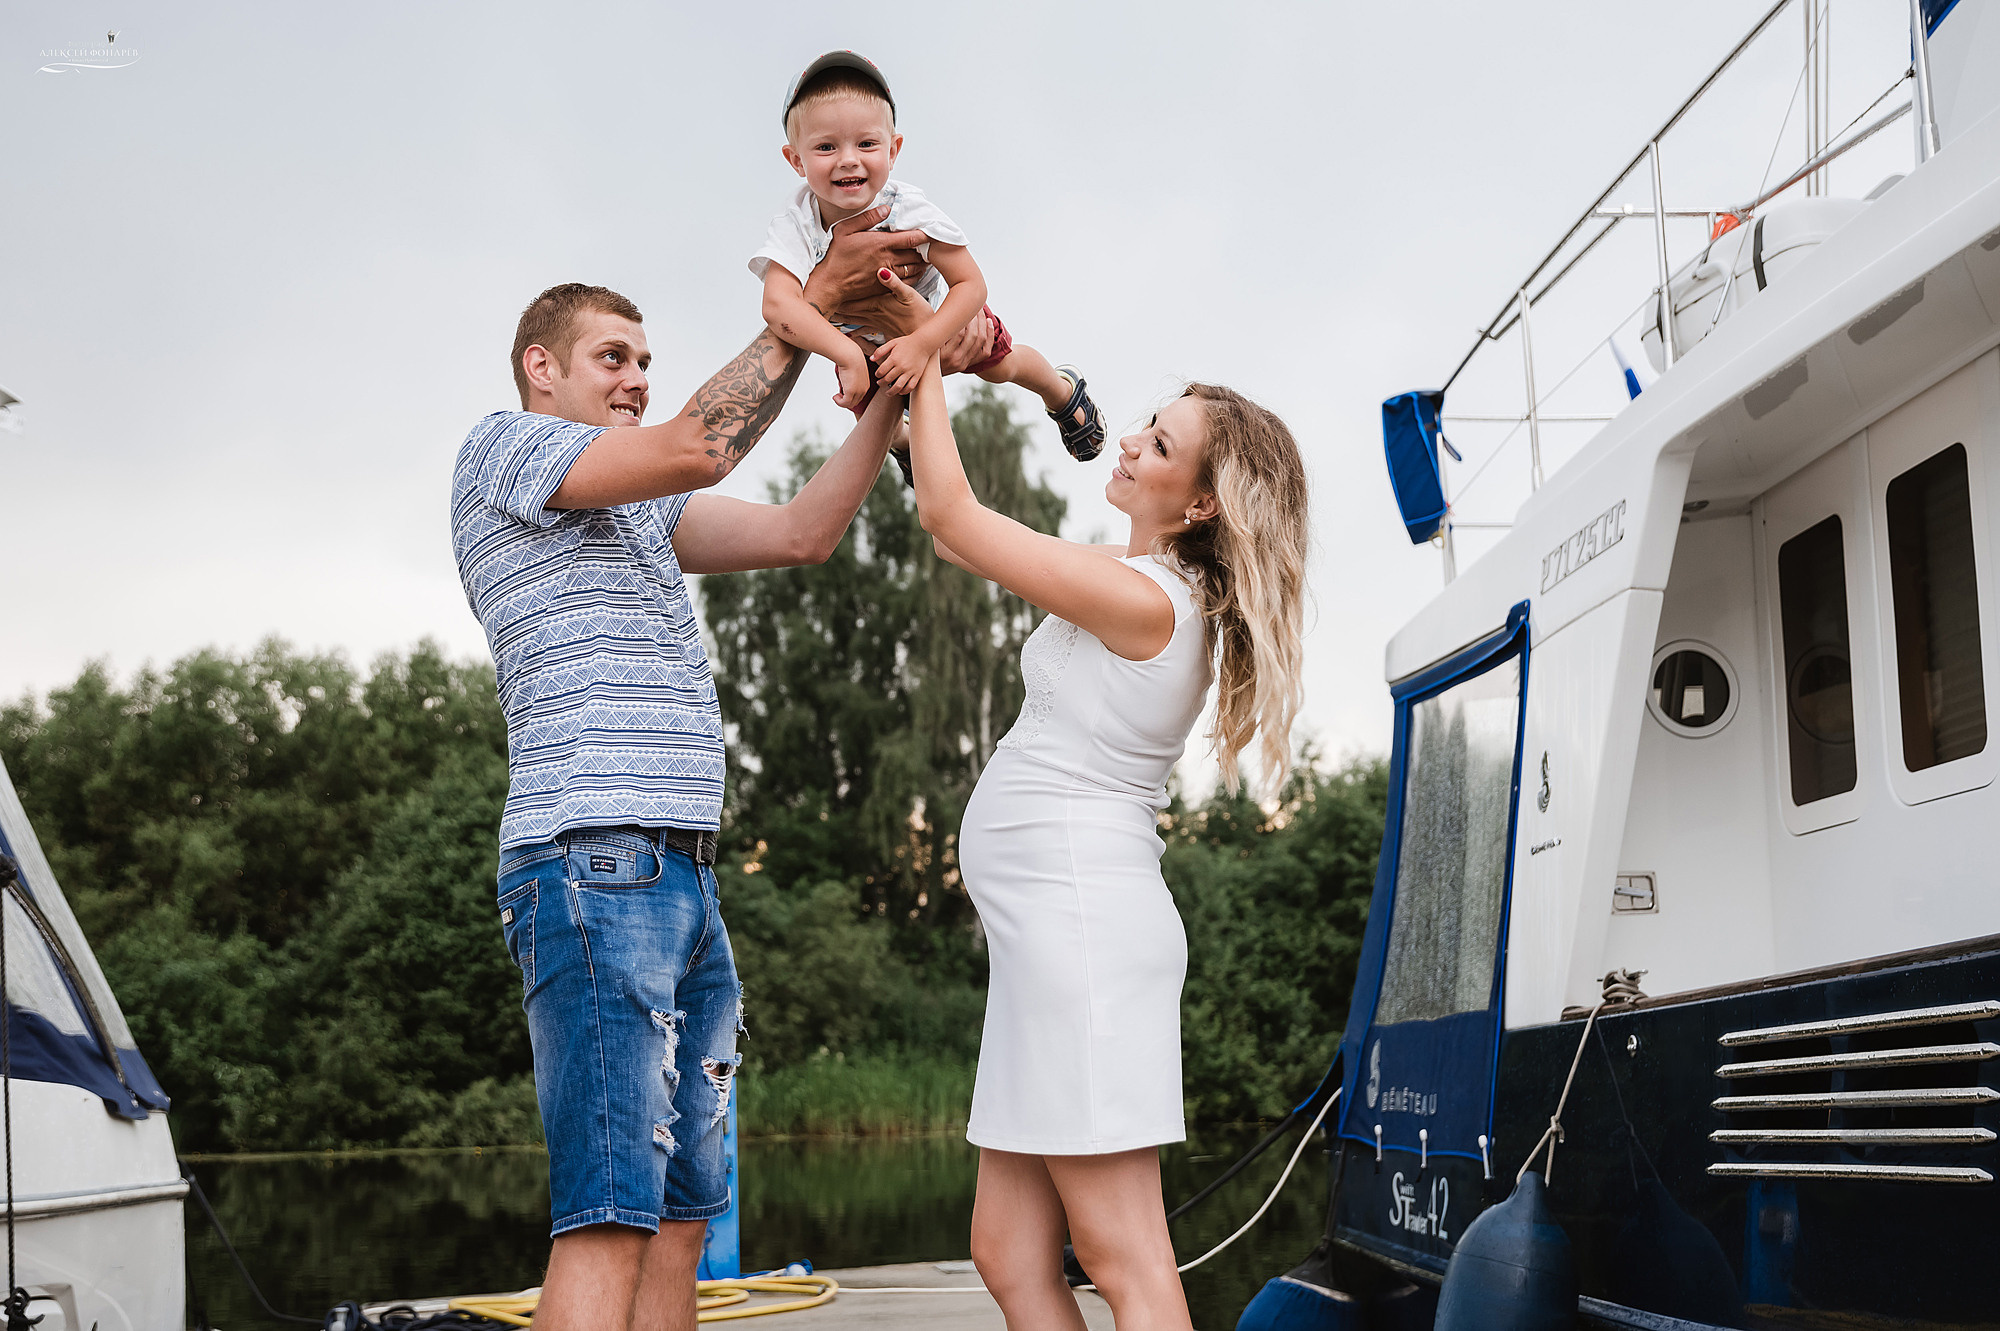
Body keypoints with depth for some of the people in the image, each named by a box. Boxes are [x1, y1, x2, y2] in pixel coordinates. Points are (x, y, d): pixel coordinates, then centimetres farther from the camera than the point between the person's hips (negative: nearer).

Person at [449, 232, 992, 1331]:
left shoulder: (638, 509, 27)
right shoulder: (502, 447, 2)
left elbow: (799, 533, 18)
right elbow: (695, 451, -12)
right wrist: (812, 303, -6)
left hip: (681, 879, 9)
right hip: (593, 865, -9)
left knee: (678, 1219, 5)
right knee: (609, 1218, -15)